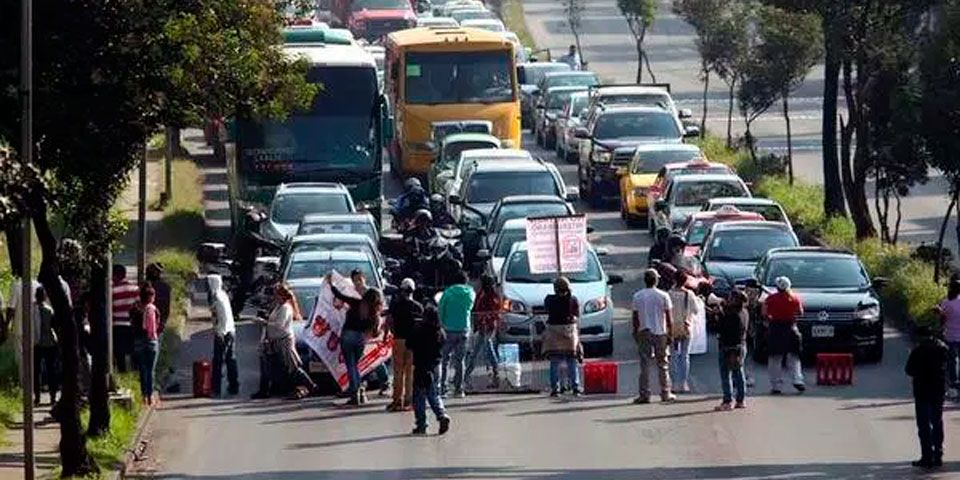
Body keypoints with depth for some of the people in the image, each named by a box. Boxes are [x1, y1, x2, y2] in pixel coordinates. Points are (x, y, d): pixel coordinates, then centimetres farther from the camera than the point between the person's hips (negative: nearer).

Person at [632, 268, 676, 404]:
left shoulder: (637, 296, -1)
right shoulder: (663, 296, -5)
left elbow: (635, 317, 2)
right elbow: (669, 317, -4)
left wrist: (635, 332, 12)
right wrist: (670, 333, 4)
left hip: (644, 332, 1)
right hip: (660, 332, -1)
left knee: (644, 365, 2)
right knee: (662, 365, 8)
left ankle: (644, 394, -2)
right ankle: (666, 394, 11)